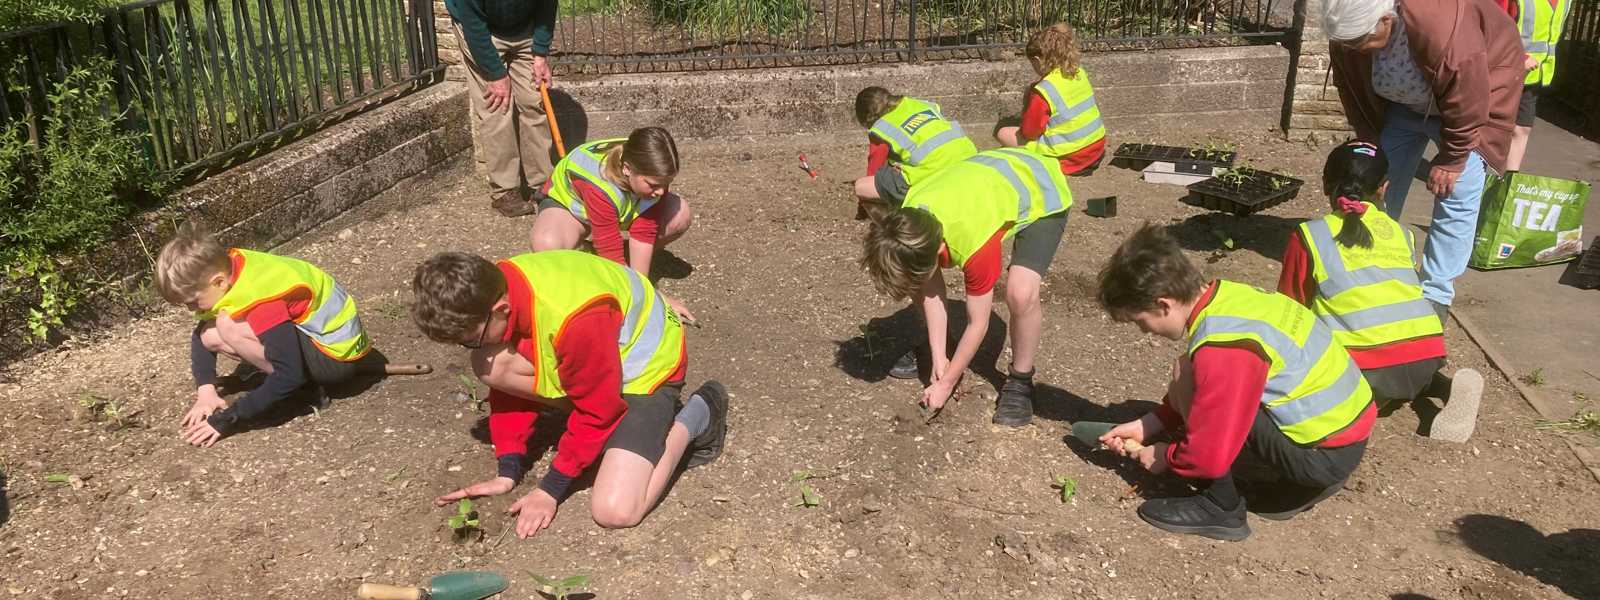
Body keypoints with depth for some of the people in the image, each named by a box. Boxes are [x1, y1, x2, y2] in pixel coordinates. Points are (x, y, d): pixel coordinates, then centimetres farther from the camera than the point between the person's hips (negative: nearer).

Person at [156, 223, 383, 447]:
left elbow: (288, 377, -30)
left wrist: (226, 420, -23)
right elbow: (200, 335, 9)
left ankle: (304, 390, -9)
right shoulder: (227, 268, -5)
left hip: (338, 354, -9)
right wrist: (206, 391, -1)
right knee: (210, 336, -1)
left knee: (230, 326, -24)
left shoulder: (261, 301, -29)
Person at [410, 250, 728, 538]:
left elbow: (598, 410, -25)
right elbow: (507, 381, -1)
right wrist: (507, 472, -3)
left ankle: (697, 414, 1)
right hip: (585, 359, 7)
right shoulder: (493, 290, -14)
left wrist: (551, 489, -17)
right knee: (491, 365, -19)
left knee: (615, 511, -20)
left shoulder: (573, 321, -39)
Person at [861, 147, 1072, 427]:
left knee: (1021, 294, -29)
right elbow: (931, 291, -10)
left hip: (1043, 194, -6)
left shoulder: (974, 243, -41)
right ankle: (936, 349, 19)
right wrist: (939, 358, -13)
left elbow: (978, 324, -26)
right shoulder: (909, 222, -23)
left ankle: (1020, 382, -4)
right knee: (920, 277, -4)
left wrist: (946, 383, -17)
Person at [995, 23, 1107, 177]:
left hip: (1070, 157, -8)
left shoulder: (1043, 91, -21)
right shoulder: (1080, 73, 1)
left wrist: (1027, 111, 4)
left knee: (1002, 132, -1)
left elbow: (1028, 133, -13)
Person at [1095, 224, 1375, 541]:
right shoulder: (1225, 295, 0)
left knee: (1186, 375, -15)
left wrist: (1164, 457, -3)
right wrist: (1148, 425, 12)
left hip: (1324, 455, -9)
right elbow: (1196, 396, 16)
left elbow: (1211, 456, -23)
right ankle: (1290, 485, 17)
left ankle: (1221, 508, -3)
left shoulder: (1221, 348, -27)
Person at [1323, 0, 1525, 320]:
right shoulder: (1347, 36, -24)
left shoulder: (1446, 31, -43)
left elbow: (1466, 106, -31)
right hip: (1403, 102, 5)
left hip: (1477, 92, -5)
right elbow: (1354, 98, -8)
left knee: (1456, 195, -11)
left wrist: (1450, 161, -19)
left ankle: (1435, 297, -2)